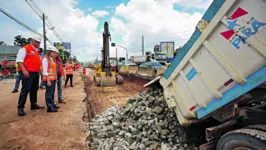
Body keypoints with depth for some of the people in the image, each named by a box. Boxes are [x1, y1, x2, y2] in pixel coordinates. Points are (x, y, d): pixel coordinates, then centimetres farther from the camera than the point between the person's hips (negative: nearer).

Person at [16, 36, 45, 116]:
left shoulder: (36, 51, 20)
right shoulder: (25, 49, -5)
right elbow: (19, 60, -14)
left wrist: (39, 70, 21)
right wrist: (24, 70, -24)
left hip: (36, 73, 9)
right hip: (28, 73, -9)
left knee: (34, 89, 13)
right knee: (25, 90, -9)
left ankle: (34, 104, 23)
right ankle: (20, 108, -1)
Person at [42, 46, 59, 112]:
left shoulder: (53, 59, 17)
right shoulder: (45, 59, -7)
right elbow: (45, 71, -13)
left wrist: (55, 78, 10)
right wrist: (48, 80, -18)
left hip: (53, 79, 9)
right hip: (48, 79, -9)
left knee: (52, 93, 14)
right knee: (49, 93, -6)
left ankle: (52, 104, 23)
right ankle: (50, 107, -3)